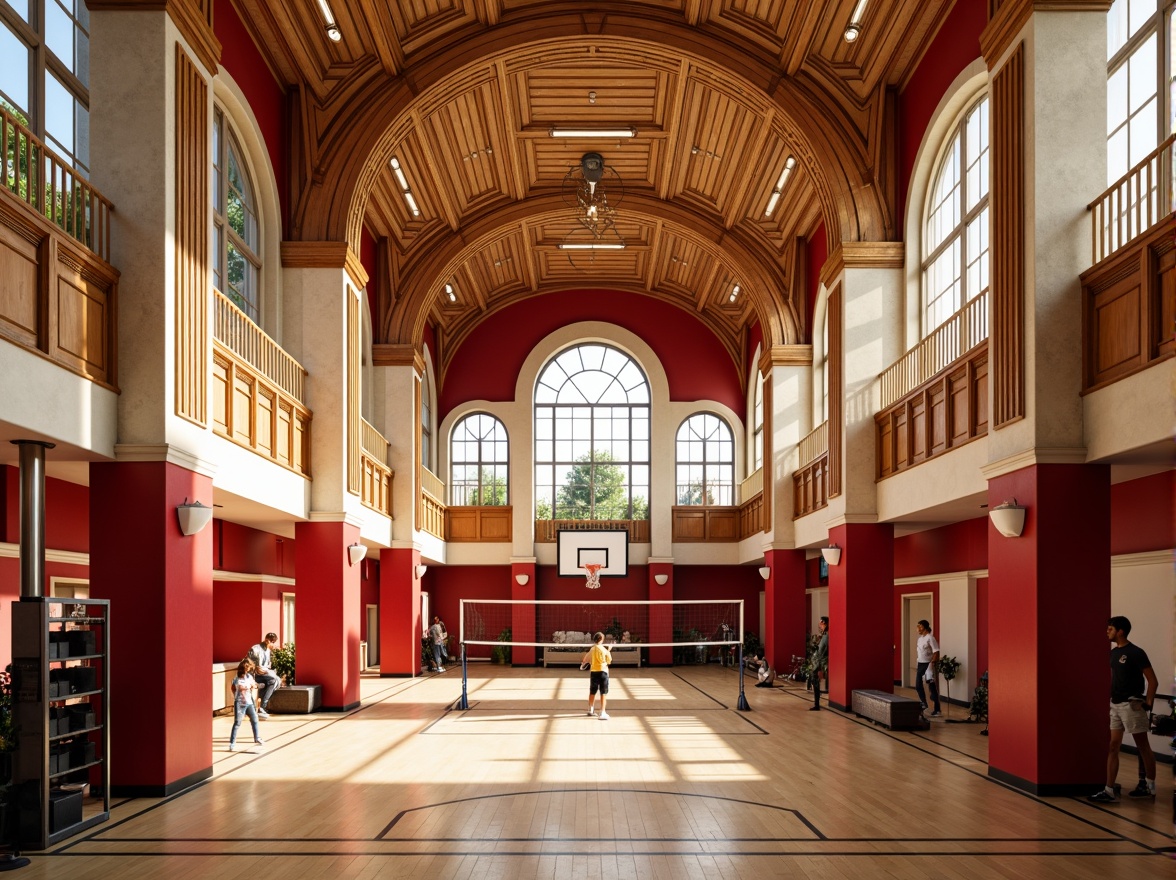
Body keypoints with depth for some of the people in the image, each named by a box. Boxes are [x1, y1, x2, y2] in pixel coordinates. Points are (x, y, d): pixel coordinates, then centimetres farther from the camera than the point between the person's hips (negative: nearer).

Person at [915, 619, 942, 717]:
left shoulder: (930, 638, -13)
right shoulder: (920, 638, 12)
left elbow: (936, 652, -17)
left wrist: (932, 663, -24)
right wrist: (917, 664, 16)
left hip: (928, 664, -9)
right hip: (920, 664, 9)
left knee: (932, 687, -5)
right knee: (918, 685, 10)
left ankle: (937, 710, -1)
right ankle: (923, 704, 28)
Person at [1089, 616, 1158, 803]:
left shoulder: (1136, 653, -13)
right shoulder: (1113, 653, 9)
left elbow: (1153, 681, -12)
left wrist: (1147, 705, -14)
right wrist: (1110, 698, 13)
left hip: (1131, 705, -8)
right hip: (1115, 705, 8)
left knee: (1143, 747, 7)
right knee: (1113, 748, 4)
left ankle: (1150, 787, 21)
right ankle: (1109, 791, 4)